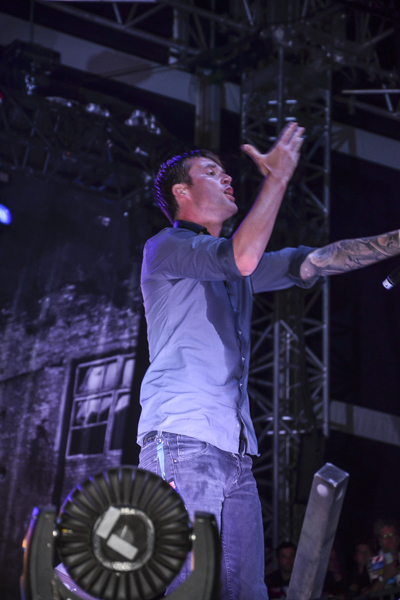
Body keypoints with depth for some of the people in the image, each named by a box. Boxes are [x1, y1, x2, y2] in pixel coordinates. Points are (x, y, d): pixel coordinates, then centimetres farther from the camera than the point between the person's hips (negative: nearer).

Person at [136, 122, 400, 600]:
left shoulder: (231, 271, 28)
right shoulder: (166, 246, 4)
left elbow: (315, 262, 23)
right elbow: (242, 257, -14)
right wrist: (277, 177, -8)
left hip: (235, 452, 8)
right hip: (182, 441, -8)